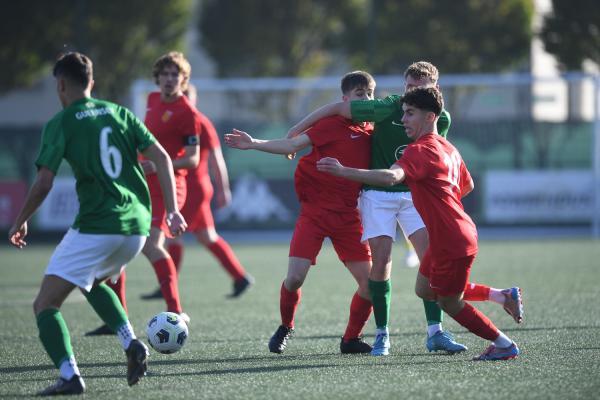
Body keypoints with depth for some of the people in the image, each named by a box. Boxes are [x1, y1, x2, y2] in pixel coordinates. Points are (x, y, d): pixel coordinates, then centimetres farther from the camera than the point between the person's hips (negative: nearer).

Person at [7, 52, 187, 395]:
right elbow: (161, 158, 6)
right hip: (137, 225, 6)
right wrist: (173, 211, 8)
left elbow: (43, 184, -9)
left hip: (95, 228, -6)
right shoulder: (119, 113, 13)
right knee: (92, 283, 33)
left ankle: (70, 376, -21)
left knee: (45, 305, 0)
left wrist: (20, 223, 4)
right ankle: (132, 345, 12)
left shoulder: (60, 124, -2)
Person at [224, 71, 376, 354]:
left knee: (370, 281, -4)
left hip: (347, 216, 4)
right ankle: (285, 328, 15)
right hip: (315, 211, -4)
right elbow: (294, 144, -10)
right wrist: (254, 144, -18)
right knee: (295, 277, -13)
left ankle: (351, 339, 14)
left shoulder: (371, 133, 8)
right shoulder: (333, 124, -6)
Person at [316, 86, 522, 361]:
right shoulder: (447, 148, 10)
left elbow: (390, 177, -39)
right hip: (458, 232, 9)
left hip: (452, 243, -9)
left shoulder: (420, 150, -21)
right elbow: (467, 185, 23)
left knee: (449, 303, 6)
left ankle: (505, 345, 15)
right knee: (427, 290, 20)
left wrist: (342, 171, -42)